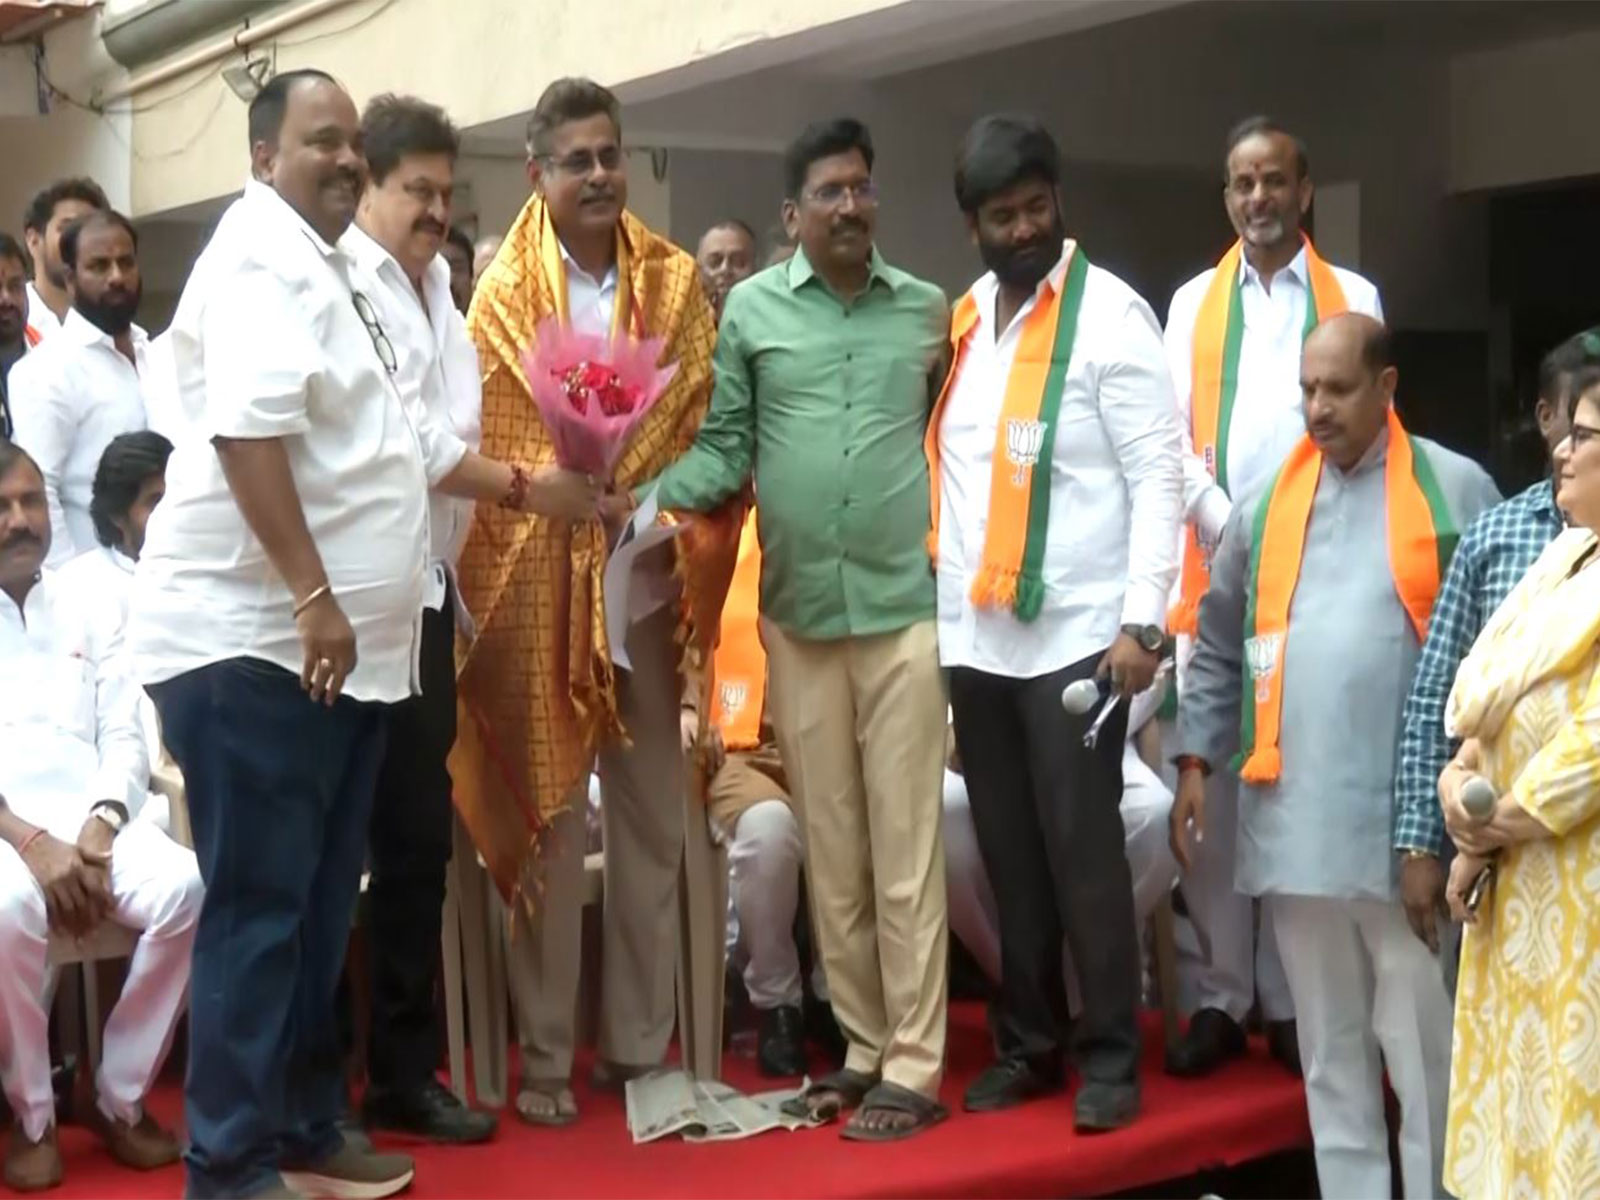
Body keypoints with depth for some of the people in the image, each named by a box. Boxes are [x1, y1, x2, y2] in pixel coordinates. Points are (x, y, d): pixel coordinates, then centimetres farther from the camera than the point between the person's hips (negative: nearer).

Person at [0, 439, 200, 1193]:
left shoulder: (85, 608, 19)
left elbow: (123, 737, 12)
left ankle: (120, 1099, -8)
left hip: (90, 823, 3)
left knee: (187, 889, -27)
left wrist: (100, 825, -8)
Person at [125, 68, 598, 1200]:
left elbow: (403, 435, 29)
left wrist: (526, 486, 29)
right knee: (258, 909, -5)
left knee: (319, 906, 15)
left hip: (345, 646, 10)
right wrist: (310, 597, -26)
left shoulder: (338, 272, 21)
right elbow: (246, 428, -25)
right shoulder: (262, 258, -11)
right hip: (249, 642, -10)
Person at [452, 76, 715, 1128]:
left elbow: (704, 426, 4)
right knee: (546, 817, 1)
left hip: (648, 571, 3)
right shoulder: (502, 293, 0)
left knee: (652, 816, 8)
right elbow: (480, 443, -3)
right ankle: (546, 1054, 10)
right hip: (537, 579, -3)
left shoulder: (676, 281, 7)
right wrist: (566, 494, -16)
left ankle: (640, 1043, 19)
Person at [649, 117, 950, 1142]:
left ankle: (915, 1067, 4)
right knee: (831, 849, 9)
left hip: (907, 605, -1)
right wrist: (644, 496, -14)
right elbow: (723, 446, 3)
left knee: (906, 847, -2)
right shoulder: (750, 309, 4)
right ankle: (866, 1045, 22)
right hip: (798, 613, 1)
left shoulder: (932, 312, 6)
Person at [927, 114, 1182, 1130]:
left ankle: (1112, 1057, 10)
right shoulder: (961, 321, 12)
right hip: (974, 637, 5)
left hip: (1076, 634, -5)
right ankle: (1026, 1044, 23)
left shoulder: (1110, 311, -5)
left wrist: (1142, 622, -16)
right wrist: (936, 605, 9)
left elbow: (1161, 473, -10)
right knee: (1008, 853, 11)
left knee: (1082, 850, -1)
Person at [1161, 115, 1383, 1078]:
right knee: (1212, 787, 0)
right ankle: (1220, 997, 8)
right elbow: (1174, 438, 5)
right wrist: (1231, 532, -8)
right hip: (1213, 572, 1)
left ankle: (1296, 1000, 9)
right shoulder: (1193, 302, 14)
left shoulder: (1353, 298, 9)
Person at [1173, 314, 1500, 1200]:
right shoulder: (1266, 503, 9)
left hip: (1408, 817, -4)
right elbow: (1219, 645, 14)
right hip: (1293, 813, 4)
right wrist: (1196, 761, 8)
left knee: (1423, 1044, 3)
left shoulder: (1455, 490, -1)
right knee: (1328, 1043, 15)